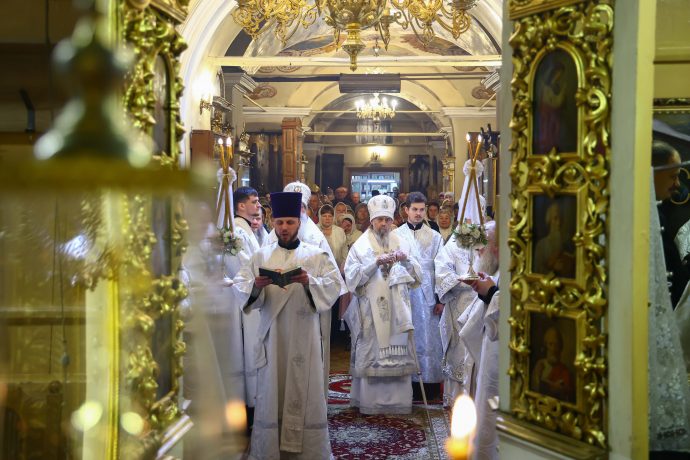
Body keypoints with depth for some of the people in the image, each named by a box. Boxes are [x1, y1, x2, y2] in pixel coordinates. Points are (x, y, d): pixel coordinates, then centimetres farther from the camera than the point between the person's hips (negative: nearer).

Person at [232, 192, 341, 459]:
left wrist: (309, 281, -23)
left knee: (304, 388, 0)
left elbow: (334, 286, -5)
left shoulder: (316, 255, 5)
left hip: (304, 333, -1)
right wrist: (256, 284, -21)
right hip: (272, 332, 1)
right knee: (272, 387, 3)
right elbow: (239, 286, 0)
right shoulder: (261, 256, 8)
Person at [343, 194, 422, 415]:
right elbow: (352, 277, -9)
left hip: (397, 309, 3)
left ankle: (399, 399, 10)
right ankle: (371, 401, 5)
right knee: (371, 353, -2)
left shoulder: (402, 244, 10)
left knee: (398, 352, 1)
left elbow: (417, 276, 7)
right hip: (371, 311, -2)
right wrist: (376, 262, -17)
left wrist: (406, 260, -11)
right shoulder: (361, 246, 2)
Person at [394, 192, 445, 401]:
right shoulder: (395, 235, 5)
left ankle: (429, 384, 7)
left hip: (427, 296, 1)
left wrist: (440, 299, -2)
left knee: (428, 340, 1)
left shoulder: (435, 237, 8)